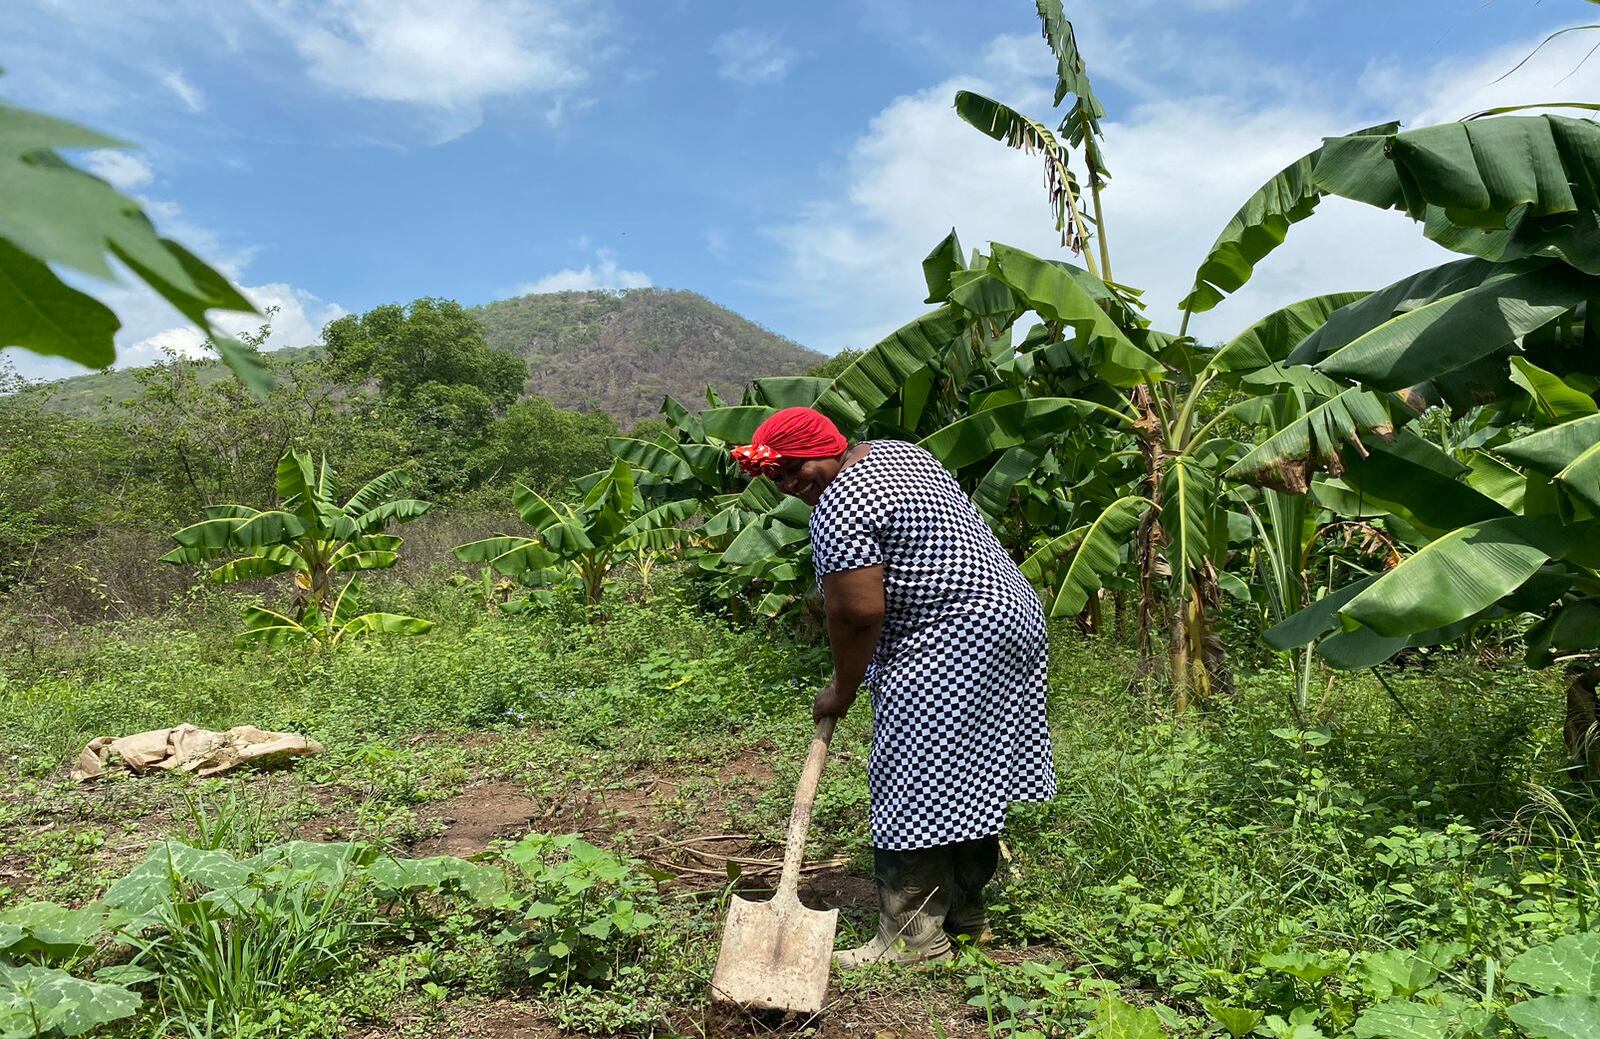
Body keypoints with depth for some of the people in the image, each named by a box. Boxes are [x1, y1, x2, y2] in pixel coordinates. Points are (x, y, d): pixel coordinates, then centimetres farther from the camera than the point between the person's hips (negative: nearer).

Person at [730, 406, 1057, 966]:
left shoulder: (838, 506, -16)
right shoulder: (894, 450, 15)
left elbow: (858, 614, -18)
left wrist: (841, 691, -5)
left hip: (952, 642, -11)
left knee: (912, 792, -3)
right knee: (967, 781, 16)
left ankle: (912, 938, 6)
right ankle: (966, 914, 27)